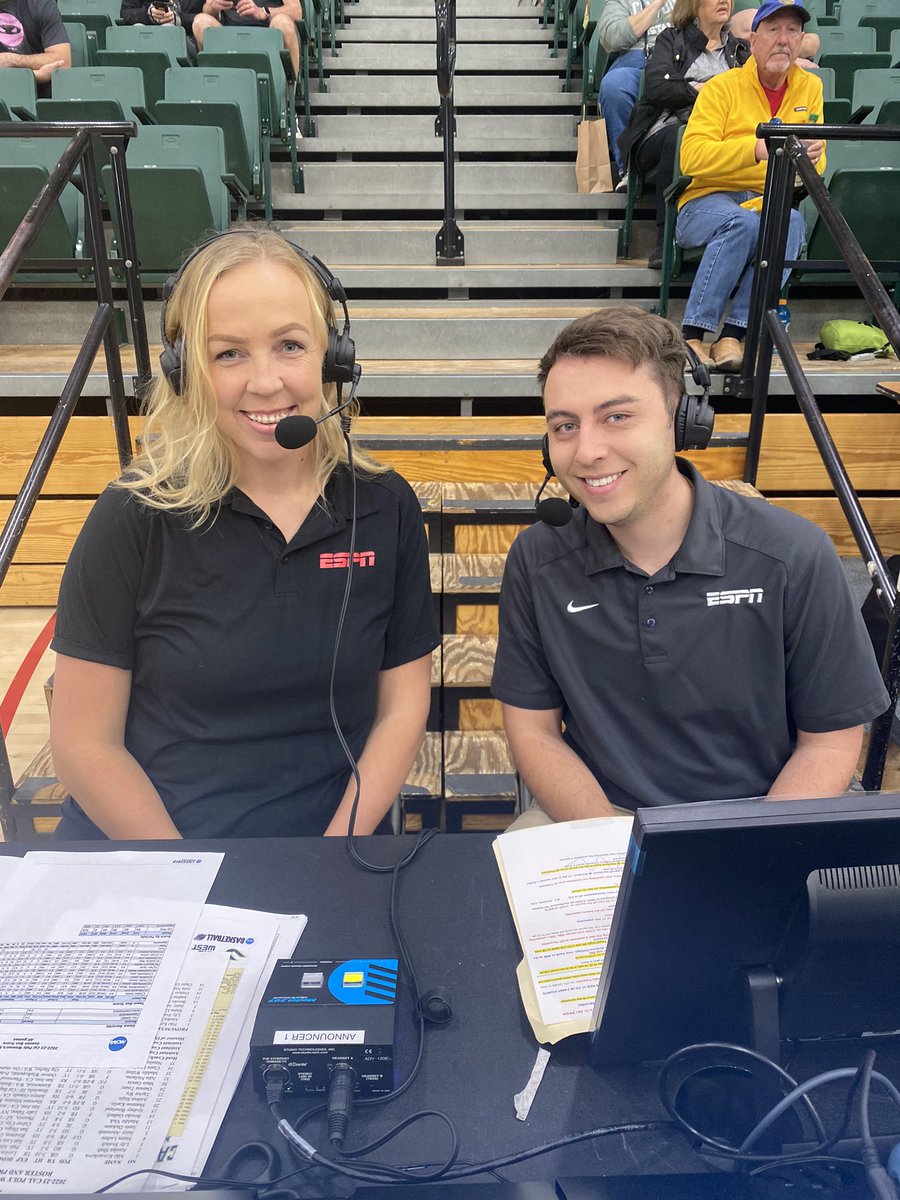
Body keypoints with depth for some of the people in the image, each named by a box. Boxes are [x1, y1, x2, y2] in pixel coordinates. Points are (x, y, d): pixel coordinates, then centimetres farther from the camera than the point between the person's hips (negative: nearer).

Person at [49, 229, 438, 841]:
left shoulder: (386, 508, 0)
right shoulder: (137, 517, -5)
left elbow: (402, 708, 2)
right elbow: (85, 743, -4)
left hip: (329, 843, 2)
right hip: (138, 845, -1)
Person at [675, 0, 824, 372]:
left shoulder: (810, 86, 13)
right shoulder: (722, 87, -2)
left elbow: (815, 166, 12)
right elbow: (691, 158, -17)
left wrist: (810, 156, -13)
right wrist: (755, 148, -28)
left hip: (770, 202, 4)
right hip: (707, 201, -3)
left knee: (792, 221, -31)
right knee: (743, 221, -37)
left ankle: (734, 333, -32)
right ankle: (691, 333, -32)